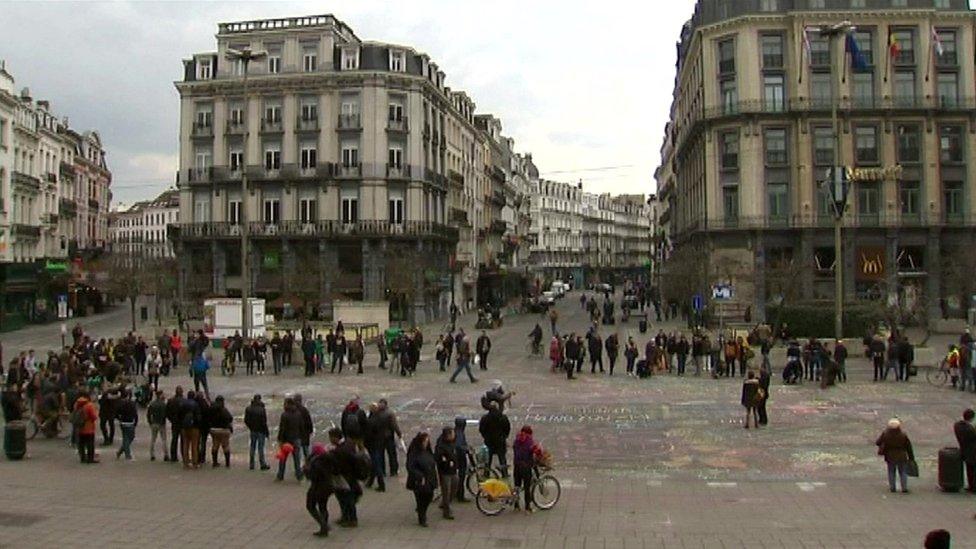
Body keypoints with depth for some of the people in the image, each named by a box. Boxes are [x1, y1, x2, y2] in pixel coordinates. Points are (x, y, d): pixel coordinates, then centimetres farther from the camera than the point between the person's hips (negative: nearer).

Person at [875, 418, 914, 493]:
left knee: (891, 472, 15)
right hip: (901, 457, 0)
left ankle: (892, 488, 20)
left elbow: (877, 443, -9)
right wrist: (911, 457, 6)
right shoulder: (903, 435, -16)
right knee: (903, 473, 14)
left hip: (890, 457, 1)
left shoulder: (885, 434, -16)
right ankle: (904, 488, 15)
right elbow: (908, 447, -6)